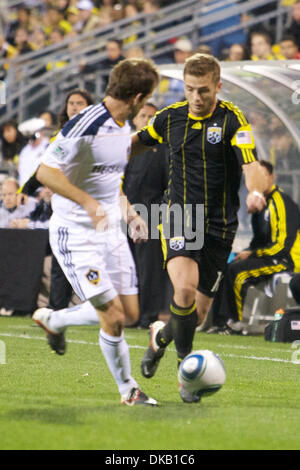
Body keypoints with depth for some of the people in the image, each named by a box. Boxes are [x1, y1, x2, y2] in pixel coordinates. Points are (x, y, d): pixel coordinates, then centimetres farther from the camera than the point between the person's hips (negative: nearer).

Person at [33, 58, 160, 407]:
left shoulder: (123, 126, 8)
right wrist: (88, 203, -32)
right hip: (76, 234, -9)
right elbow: (46, 172, -23)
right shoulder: (85, 126, -22)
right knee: (113, 317, -11)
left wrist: (130, 211, 15)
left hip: (111, 230, 9)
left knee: (129, 312, 7)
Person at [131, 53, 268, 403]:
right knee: (185, 289, -26)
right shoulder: (170, 118, 2)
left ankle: (161, 335, 39)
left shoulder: (232, 120, -9)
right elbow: (139, 141, 23)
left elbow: (250, 165, -22)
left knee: (198, 313, 6)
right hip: (180, 217, 0)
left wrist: (255, 191, -42)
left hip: (219, 226, 0)